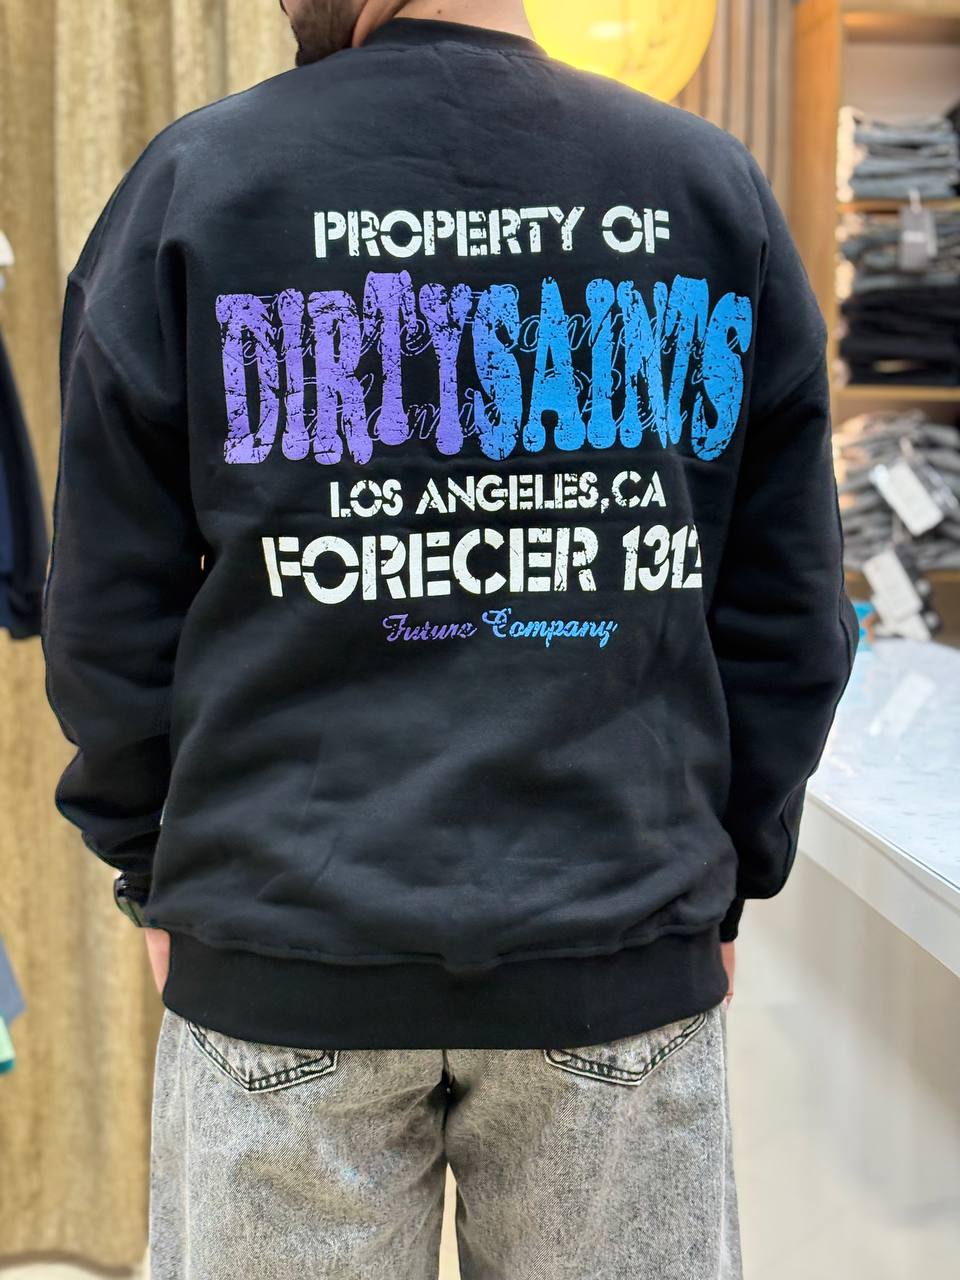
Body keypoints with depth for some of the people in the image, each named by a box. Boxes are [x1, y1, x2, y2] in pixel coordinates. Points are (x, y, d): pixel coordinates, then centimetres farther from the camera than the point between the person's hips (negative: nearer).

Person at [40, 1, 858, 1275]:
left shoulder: (194, 183, -3)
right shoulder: (717, 188, 1)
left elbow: (110, 606, -2)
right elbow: (787, 608, 2)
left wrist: (153, 865, 10)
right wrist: (725, 877, 11)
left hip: (281, 951, 0)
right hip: (625, 947, 2)